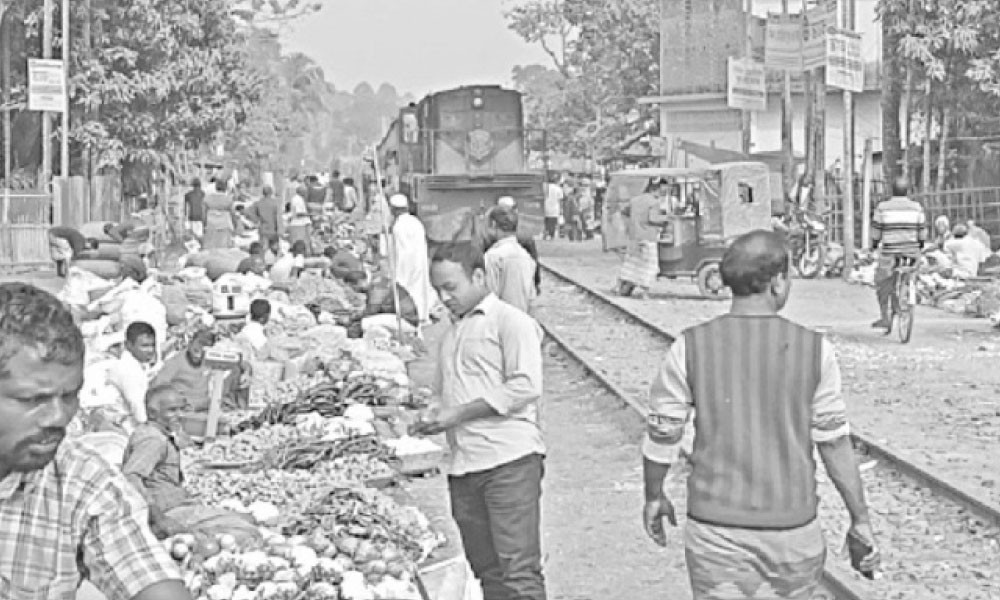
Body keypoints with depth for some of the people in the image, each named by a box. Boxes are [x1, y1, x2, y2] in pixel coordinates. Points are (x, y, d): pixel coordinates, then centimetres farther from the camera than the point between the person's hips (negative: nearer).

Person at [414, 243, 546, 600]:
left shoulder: (510, 321, -2)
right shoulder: (452, 334, 22)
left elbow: (525, 387, -12)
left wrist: (458, 414, -13)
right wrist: (434, 419, 4)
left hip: (509, 461, -7)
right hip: (463, 465, 7)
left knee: (518, 571, -10)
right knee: (487, 571, 8)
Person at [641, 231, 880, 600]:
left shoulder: (690, 347, -8)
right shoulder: (814, 350, -9)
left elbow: (662, 434, -2)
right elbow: (835, 443, -6)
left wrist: (654, 496, 15)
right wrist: (860, 518, 4)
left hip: (715, 531, 0)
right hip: (793, 528, 0)